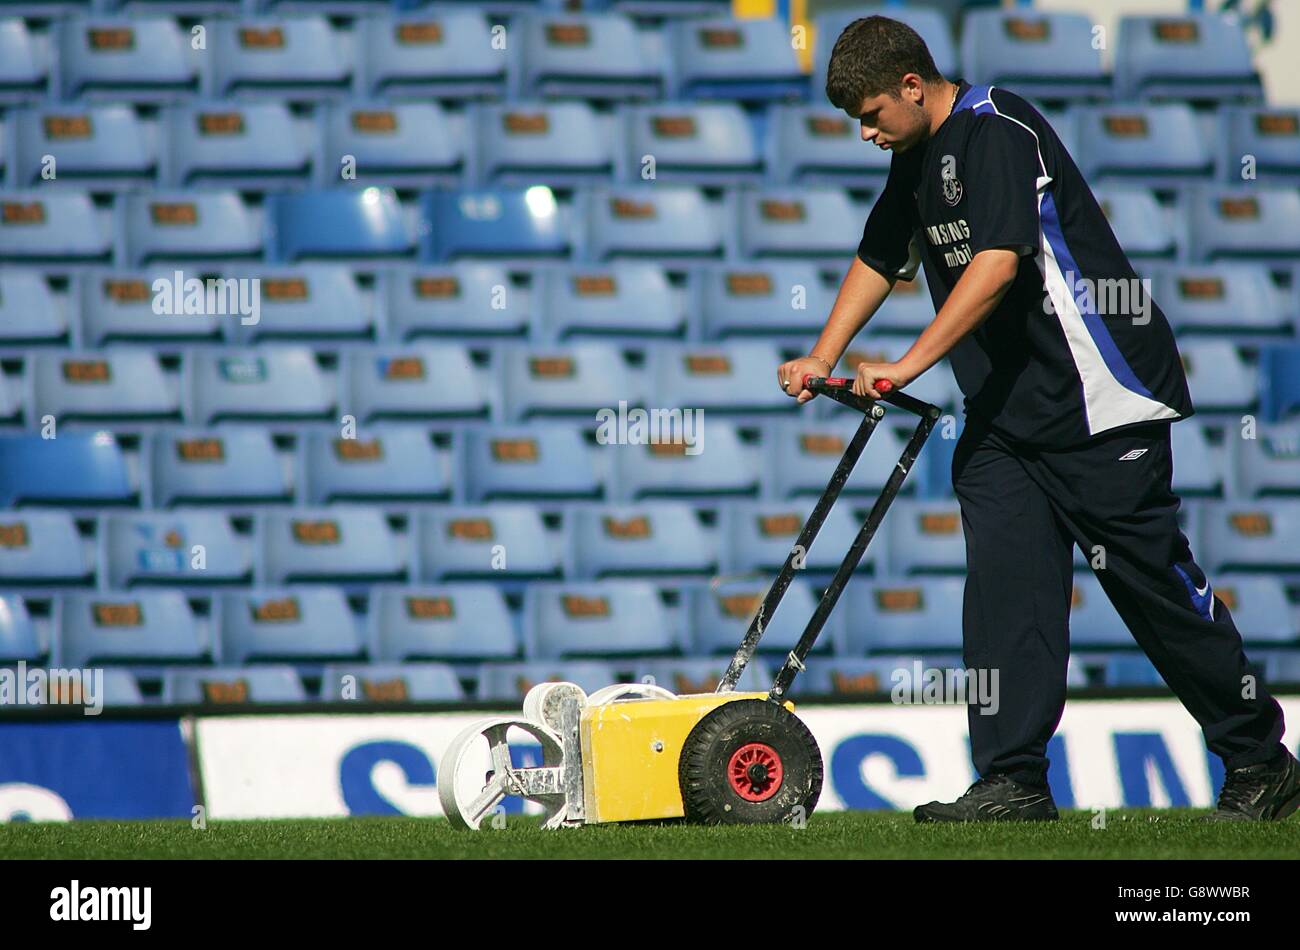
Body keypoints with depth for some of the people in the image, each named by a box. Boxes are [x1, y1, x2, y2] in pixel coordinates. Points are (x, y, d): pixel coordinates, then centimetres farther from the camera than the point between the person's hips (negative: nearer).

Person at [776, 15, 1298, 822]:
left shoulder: (1000, 133, -16)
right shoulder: (917, 160, 14)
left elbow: (997, 263, -27)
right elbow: (879, 260, 27)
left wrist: (908, 367, -29)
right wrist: (823, 359, 17)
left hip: (1096, 398, -9)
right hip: (1003, 414, 9)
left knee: (1154, 580, -3)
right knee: (1003, 583, -3)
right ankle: (1013, 782, -4)